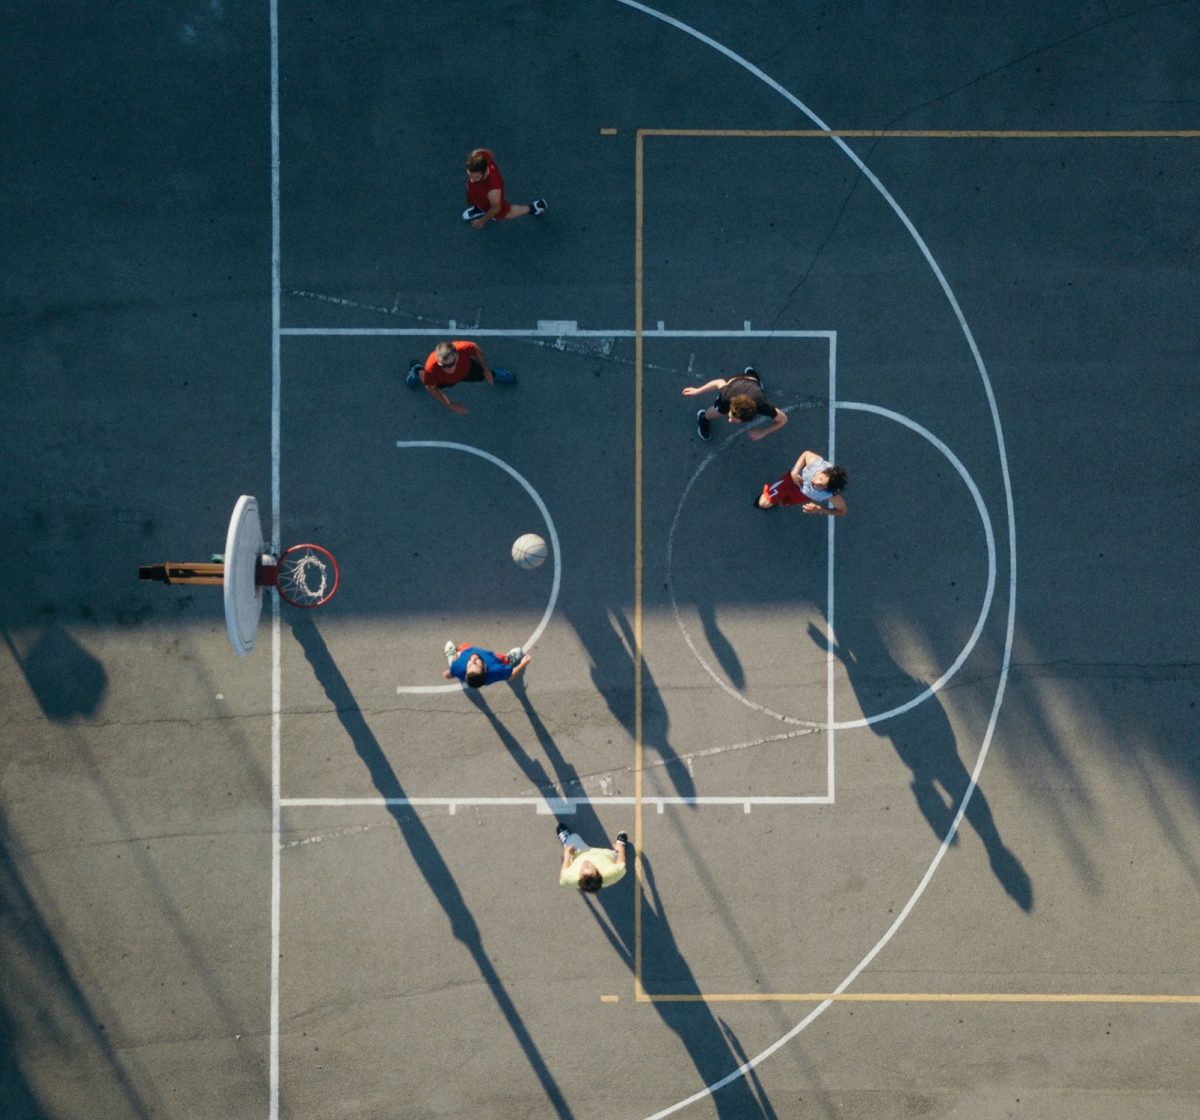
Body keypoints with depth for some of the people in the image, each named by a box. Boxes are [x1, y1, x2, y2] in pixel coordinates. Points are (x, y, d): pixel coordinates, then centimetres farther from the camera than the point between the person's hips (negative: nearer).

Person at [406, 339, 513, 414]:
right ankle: (417, 370, 60)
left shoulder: (464, 348, -48)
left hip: (466, 370, 0)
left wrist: (486, 370, -9)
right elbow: (430, 388, -26)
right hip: (443, 381, 0)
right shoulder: (431, 368, -50)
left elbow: (477, 351, -21)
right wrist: (450, 405, -25)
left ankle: (493, 373, 55)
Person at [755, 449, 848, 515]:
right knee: (763, 503, 4)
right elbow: (806, 454, -17)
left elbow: (842, 510, -25)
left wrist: (818, 509, -36)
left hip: (804, 495, 0)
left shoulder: (833, 496, -47)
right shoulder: (814, 461, -43)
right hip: (794, 478, 0)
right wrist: (794, 472, -26)